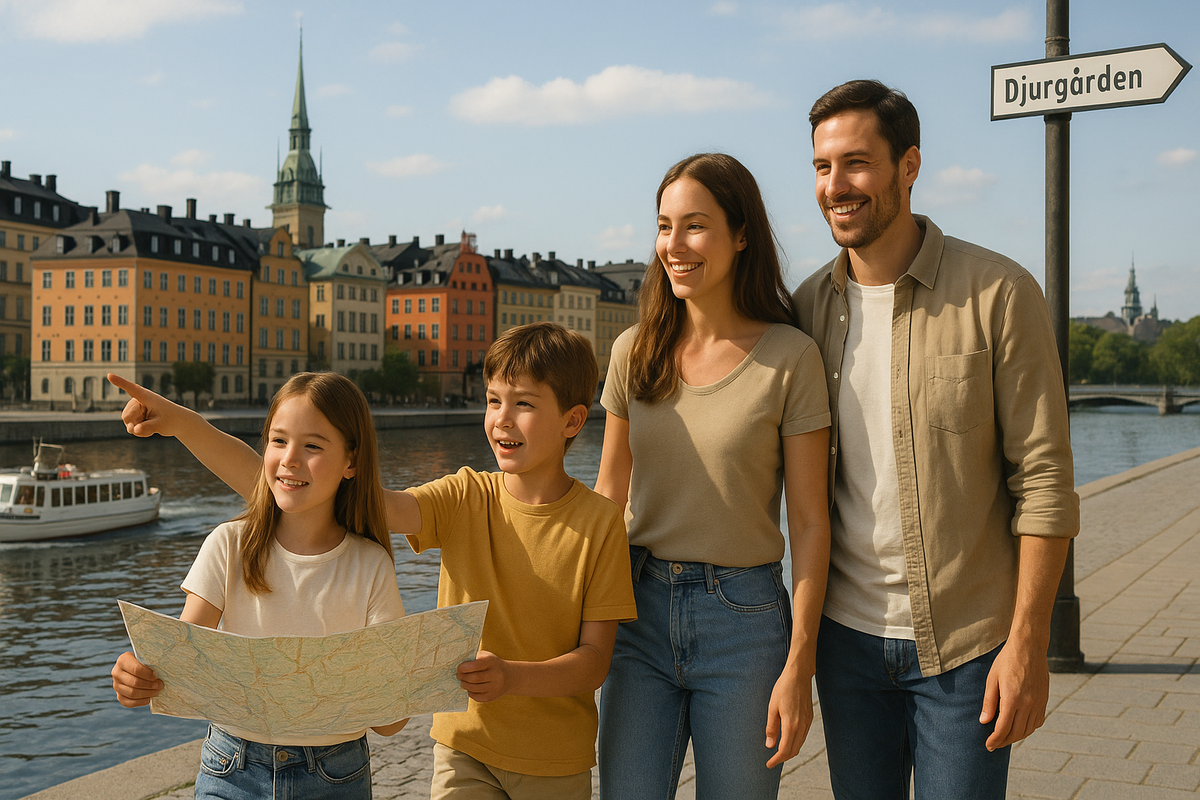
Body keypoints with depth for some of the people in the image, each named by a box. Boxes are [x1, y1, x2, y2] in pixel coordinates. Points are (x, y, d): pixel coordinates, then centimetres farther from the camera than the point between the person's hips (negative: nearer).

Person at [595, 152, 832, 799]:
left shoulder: (790, 357, -8)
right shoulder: (634, 351, 3)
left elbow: (809, 523, -7)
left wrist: (799, 666, -10)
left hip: (743, 617, -3)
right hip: (639, 606, 3)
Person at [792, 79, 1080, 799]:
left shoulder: (1000, 294, -10)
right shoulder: (808, 307, 2)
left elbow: (1044, 481, -10)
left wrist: (1028, 644, -12)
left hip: (967, 644, -3)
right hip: (846, 633, 4)